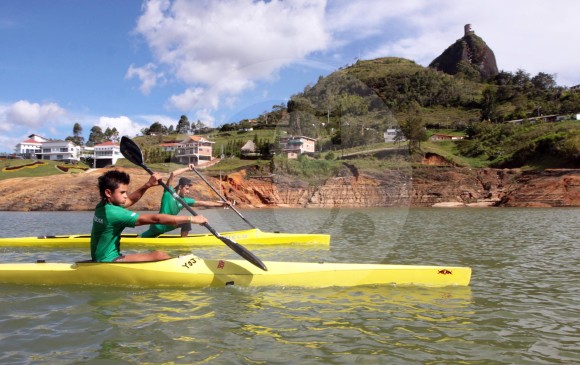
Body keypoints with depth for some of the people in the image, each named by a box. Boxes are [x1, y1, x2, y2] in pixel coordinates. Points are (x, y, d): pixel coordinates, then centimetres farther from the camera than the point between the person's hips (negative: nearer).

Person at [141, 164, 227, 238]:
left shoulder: (185, 200, 0)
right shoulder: (169, 192, -13)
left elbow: (202, 203, 0)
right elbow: (172, 174, -26)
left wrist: (221, 204, -4)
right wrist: (187, 168, -18)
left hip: (168, 225, 5)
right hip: (159, 225, -5)